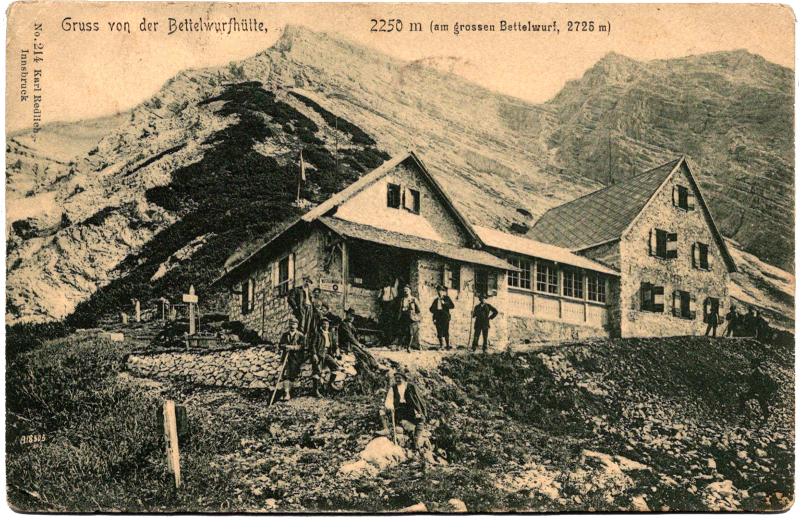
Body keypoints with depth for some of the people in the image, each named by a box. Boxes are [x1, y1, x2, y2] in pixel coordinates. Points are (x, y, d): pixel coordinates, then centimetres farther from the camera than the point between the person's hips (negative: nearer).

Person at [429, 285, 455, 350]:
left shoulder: (447, 298, 9)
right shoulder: (436, 300, 19)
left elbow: (452, 306, -2)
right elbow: (432, 309, 16)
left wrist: (444, 303, -11)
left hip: (445, 318, -3)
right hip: (438, 319, 4)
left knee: (446, 332, -10)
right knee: (439, 333, 0)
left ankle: (447, 345, -6)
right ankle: (442, 345, 7)